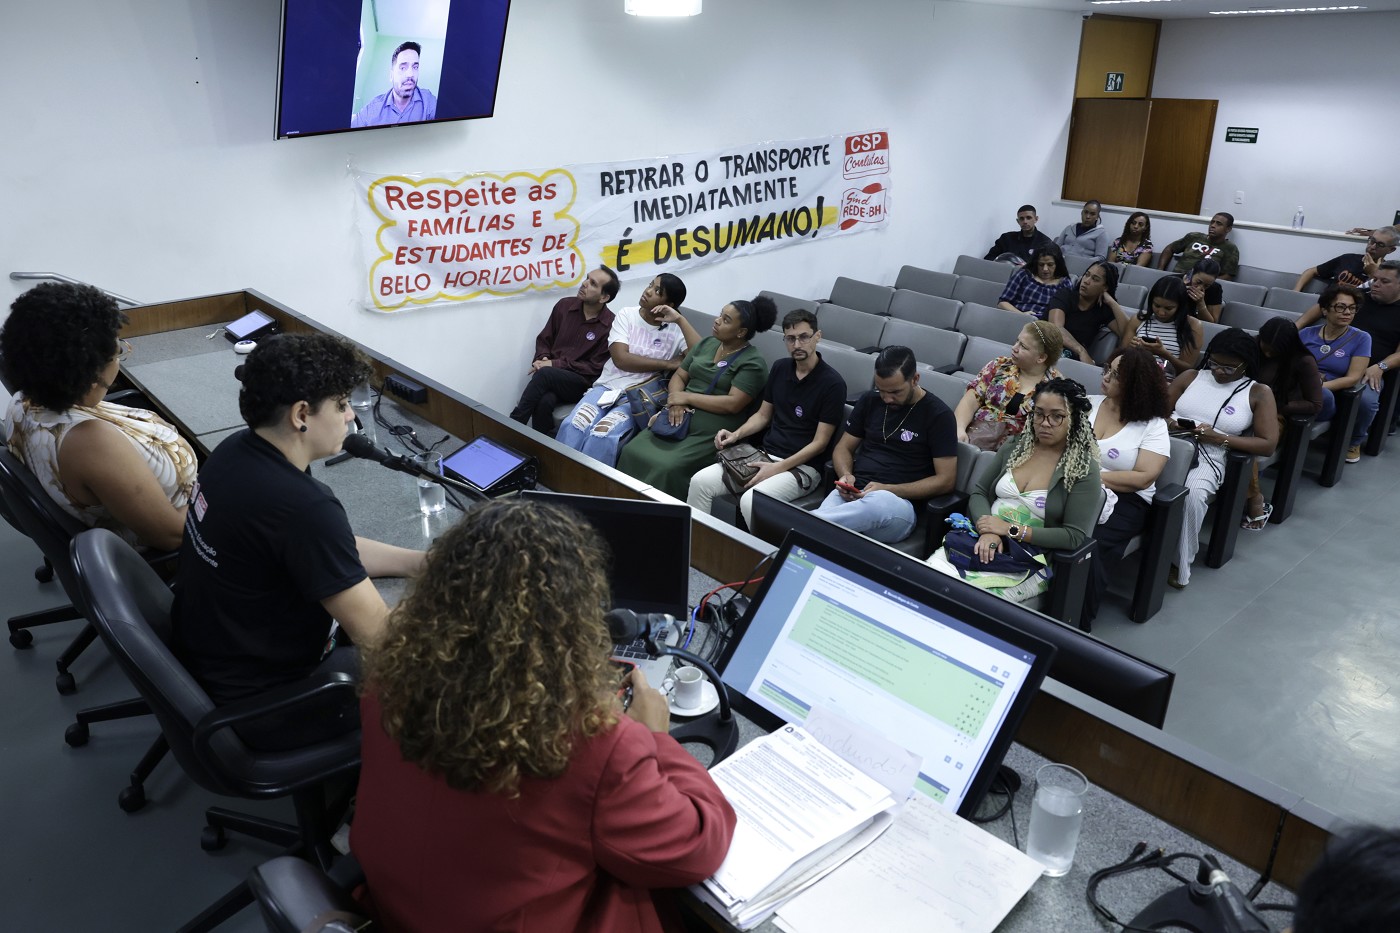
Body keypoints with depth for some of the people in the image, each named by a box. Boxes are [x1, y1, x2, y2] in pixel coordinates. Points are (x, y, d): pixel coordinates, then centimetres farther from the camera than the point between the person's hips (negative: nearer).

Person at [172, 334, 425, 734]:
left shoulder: (236, 450, -6)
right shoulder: (303, 508, -34)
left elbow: (334, 551, 6)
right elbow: (376, 634, -27)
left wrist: (425, 562, -1)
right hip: (258, 704, -9)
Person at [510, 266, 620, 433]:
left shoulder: (610, 325, -8)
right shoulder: (564, 305, 7)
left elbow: (595, 368, -8)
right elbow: (544, 339, 16)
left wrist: (556, 364, -14)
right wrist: (542, 359, -7)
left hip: (582, 383, -3)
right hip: (552, 376, 3)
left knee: (545, 374, -34)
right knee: (544, 401, -33)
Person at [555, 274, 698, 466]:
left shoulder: (676, 330, 2)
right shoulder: (626, 315, 6)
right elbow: (621, 359, -8)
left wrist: (680, 319, -15)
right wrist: (668, 364, -10)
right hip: (606, 387, 2)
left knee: (602, 437, -30)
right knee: (572, 427, -26)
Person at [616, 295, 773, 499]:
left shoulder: (753, 363, -7)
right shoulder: (706, 343, 15)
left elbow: (733, 404, -18)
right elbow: (679, 376, 15)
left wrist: (686, 397, -12)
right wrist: (675, 403, -7)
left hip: (711, 433, -7)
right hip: (680, 420, 7)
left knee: (667, 468, -28)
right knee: (631, 452, -12)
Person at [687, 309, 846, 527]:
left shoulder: (832, 383, -12)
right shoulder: (780, 368, 8)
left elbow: (819, 442, -12)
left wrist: (777, 469, -19)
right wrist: (736, 435, -1)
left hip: (802, 466, -6)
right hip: (765, 454, 6)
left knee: (750, 501, -33)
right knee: (700, 481, -13)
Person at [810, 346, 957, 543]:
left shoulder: (938, 415, -1)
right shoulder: (870, 400, 12)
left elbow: (945, 480, -4)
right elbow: (844, 447, 20)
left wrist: (888, 489, -15)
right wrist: (845, 475, -5)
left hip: (899, 501, -3)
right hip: (853, 494, 3)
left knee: (877, 504, -43)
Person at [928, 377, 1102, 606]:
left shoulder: (1084, 469, -5)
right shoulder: (1014, 448, 9)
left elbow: (1075, 537, -10)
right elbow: (979, 494, 9)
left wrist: (1012, 530, -16)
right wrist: (988, 531, -13)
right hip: (986, 541, 4)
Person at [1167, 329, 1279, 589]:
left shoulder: (1259, 393, 10)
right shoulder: (1191, 377, 17)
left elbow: (1268, 445, 3)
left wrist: (1219, 438, -7)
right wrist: (1170, 425, -9)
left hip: (1209, 457, -2)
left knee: (1192, 493, -36)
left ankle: (1180, 564, -20)